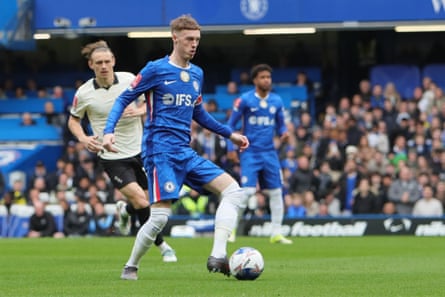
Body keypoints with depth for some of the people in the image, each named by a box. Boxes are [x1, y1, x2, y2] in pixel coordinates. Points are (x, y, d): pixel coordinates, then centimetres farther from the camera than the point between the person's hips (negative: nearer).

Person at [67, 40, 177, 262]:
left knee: (147, 200, 11)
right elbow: (73, 120, 6)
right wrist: (83, 138, -13)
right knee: (141, 201, -16)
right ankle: (161, 245, 4)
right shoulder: (84, 93, -10)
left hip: (139, 150, 3)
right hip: (112, 158, -3)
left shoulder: (129, 80, -6)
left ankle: (125, 210, 48)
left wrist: (139, 111, -15)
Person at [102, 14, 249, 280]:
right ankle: (131, 267, 7)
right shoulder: (156, 69, -4)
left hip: (186, 153, 7)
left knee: (233, 191, -8)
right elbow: (124, 99, -1)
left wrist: (230, 134, 24)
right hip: (161, 150, -7)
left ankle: (217, 257, -15)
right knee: (161, 216, -15)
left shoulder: (197, 74, 15)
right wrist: (109, 131, -15)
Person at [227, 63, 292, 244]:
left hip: (269, 153, 4)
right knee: (247, 191, -15)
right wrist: (231, 148, -5)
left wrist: (284, 133, -7)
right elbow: (231, 124, 1)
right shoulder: (244, 100, -5)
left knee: (276, 192, 3)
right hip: (250, 152, -4)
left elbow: (280, 125, 16)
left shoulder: (276, 101, 7)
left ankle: (276, 233, 11)